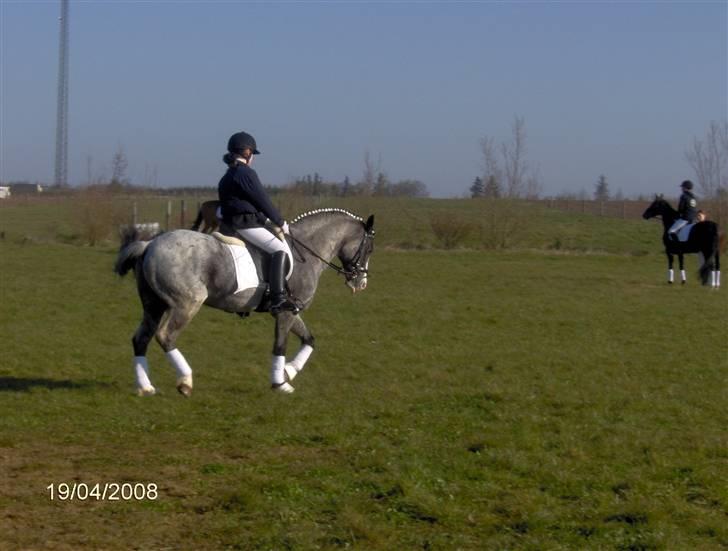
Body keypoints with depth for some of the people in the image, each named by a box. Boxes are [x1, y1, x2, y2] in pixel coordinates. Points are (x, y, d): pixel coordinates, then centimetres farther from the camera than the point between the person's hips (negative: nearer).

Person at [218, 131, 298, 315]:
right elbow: (263, 202, -11)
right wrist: (281, 222, 0)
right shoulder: (246, 173, -11)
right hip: (246, 224, -11)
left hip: (232, 222, 11)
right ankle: (278, 299, -34)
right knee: (279, 249, -20)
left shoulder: (226, 178, 19)